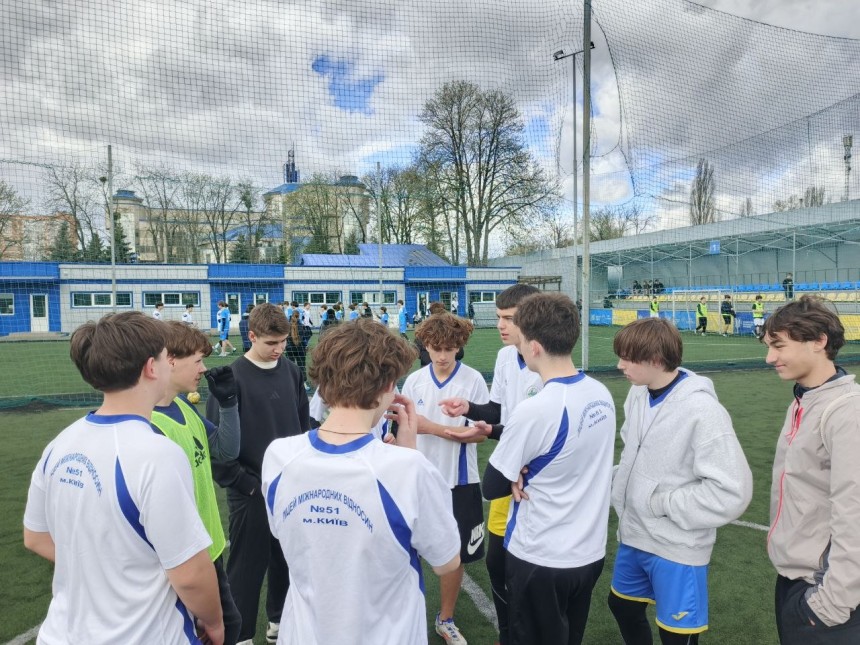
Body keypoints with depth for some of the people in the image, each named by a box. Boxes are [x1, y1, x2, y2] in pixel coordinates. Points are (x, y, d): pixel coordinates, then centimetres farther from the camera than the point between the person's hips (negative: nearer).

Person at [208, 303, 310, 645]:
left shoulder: (291, 372, 2)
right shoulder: (231, 378, -13)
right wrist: (243, 482, -12)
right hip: (251, 491, -5)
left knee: (287, 559, 18)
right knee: (248, 565, 8)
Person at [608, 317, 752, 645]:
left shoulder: (701, 409, -24)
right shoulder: (639, 394, -2)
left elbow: (732, 491, -25)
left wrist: (662, 503, -19)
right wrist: (620, 483, -1)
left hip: (677, 548, -7)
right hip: (633, 535, 7)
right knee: (622, 607, 25)